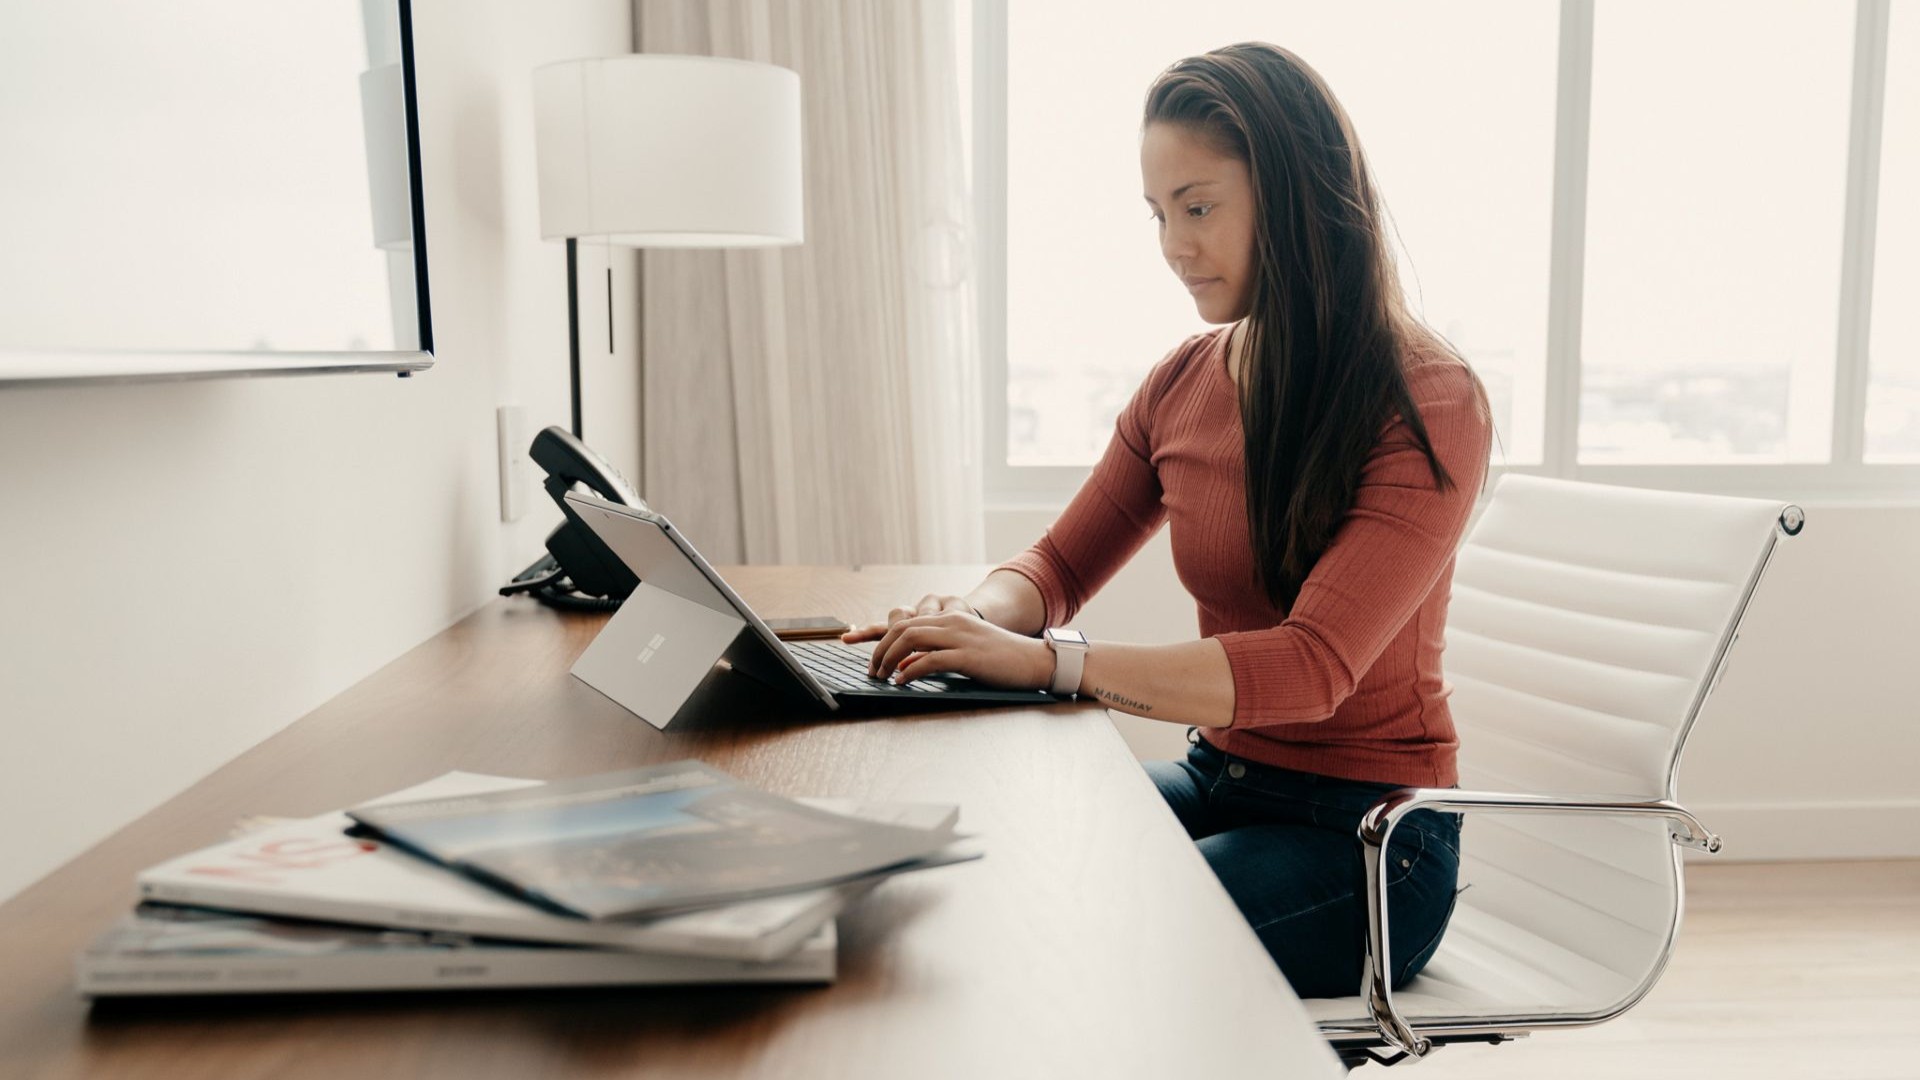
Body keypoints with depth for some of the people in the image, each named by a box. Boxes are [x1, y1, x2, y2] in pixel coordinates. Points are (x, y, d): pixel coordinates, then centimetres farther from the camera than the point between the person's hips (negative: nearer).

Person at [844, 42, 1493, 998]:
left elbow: (1312, 666, -25)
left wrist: (1045, 663, -34)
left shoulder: (1427, 406, -15)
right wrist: (977, 618, -13)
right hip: (1219, 779, 6)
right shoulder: (1182, 383, 3)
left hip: (1368, 836, -5)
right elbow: (1060, 565, 11)